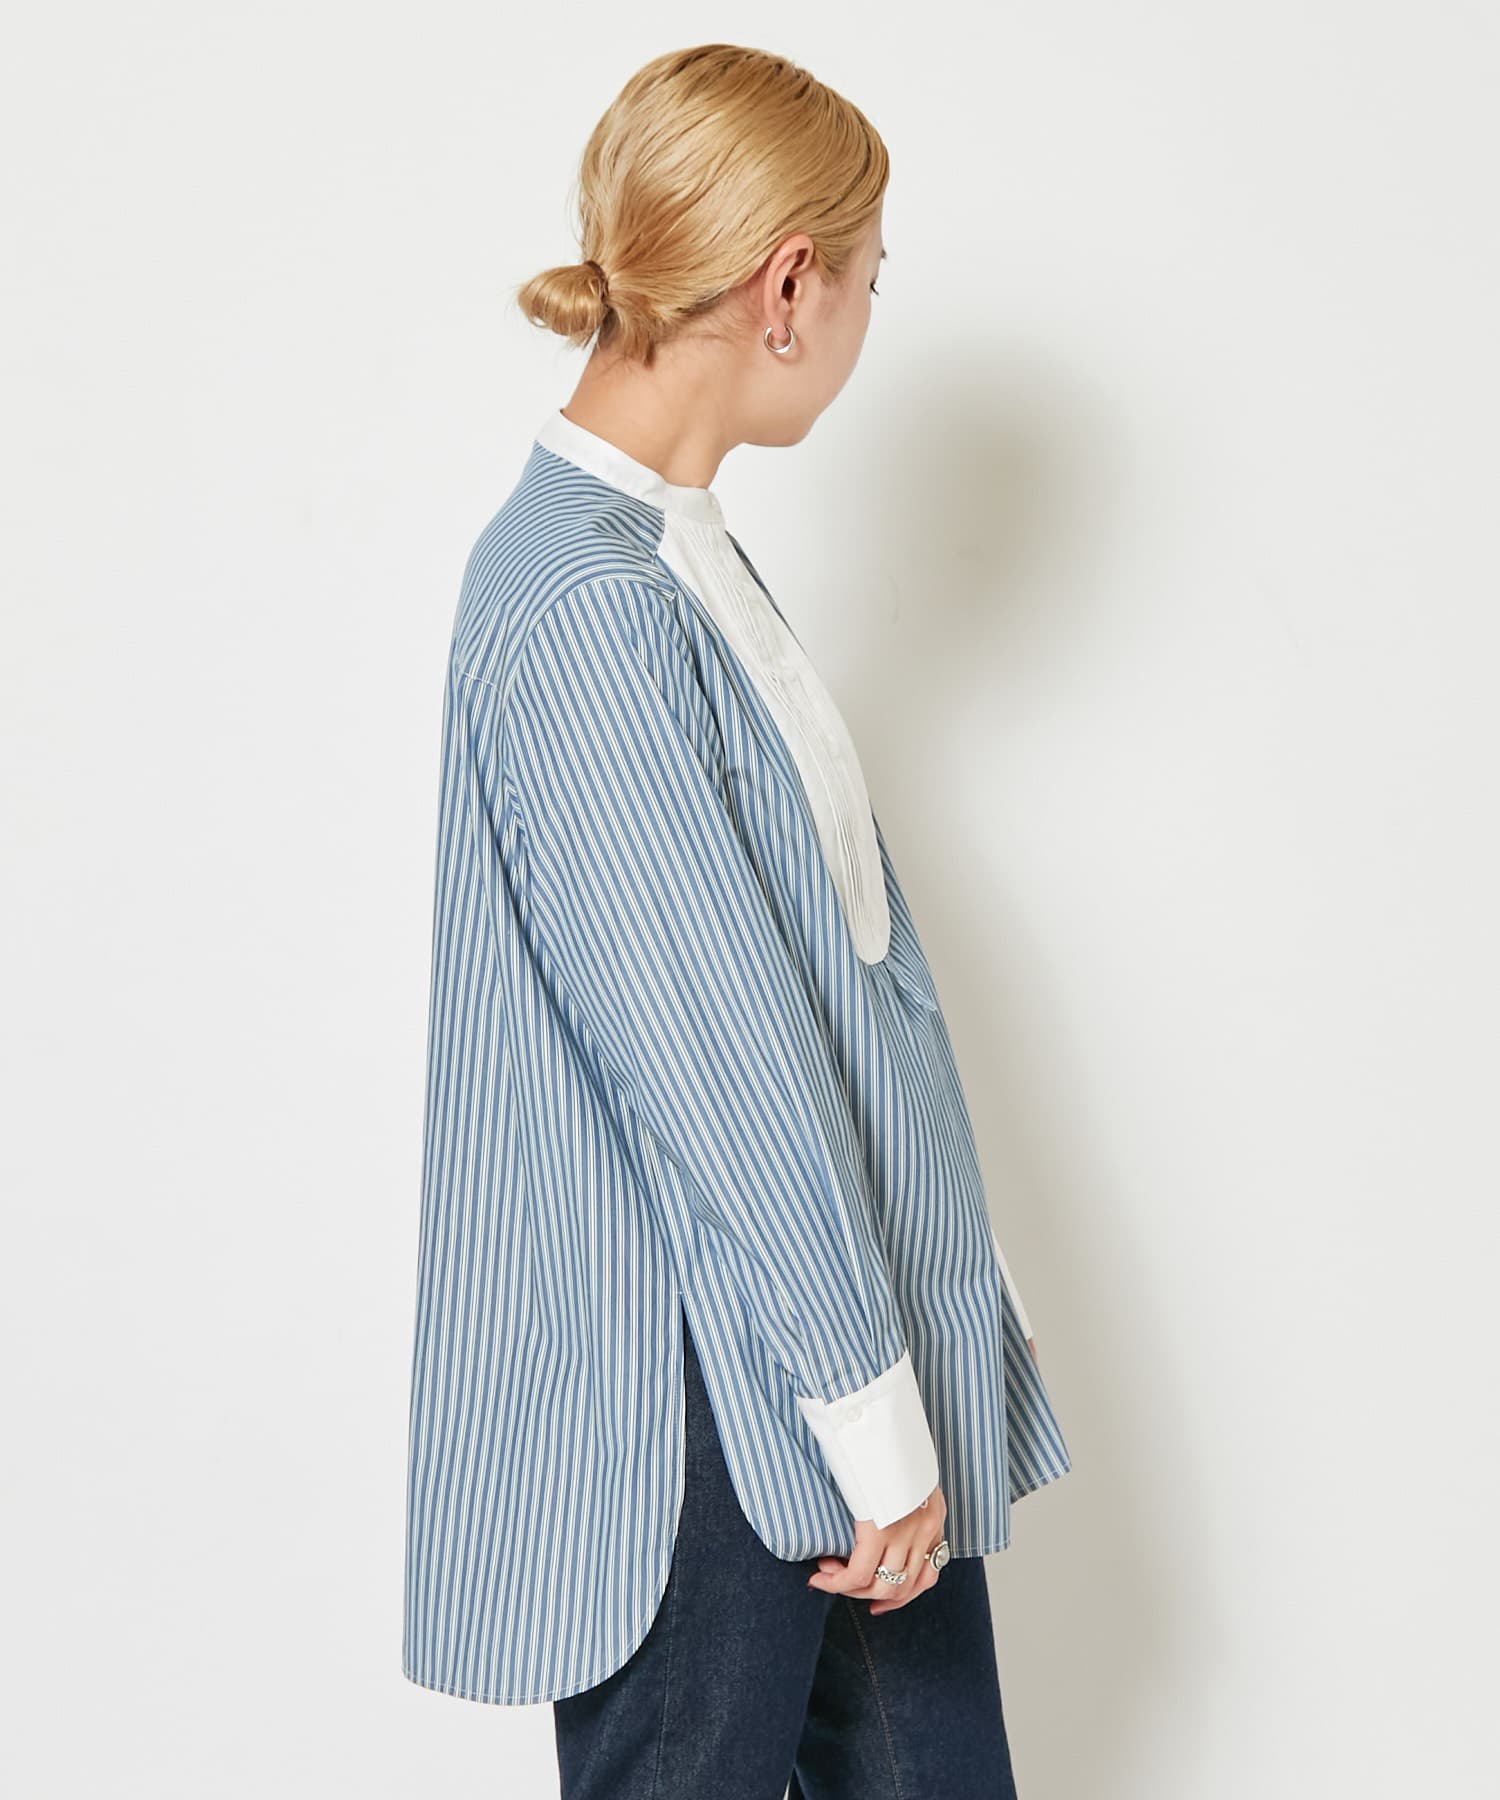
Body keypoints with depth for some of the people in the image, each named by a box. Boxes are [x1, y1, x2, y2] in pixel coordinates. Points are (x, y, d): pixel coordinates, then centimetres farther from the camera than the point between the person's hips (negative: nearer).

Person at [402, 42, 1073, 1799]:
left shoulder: (678, 550, 10)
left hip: (834, 1280, 9)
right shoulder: (583, 610, -21)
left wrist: (953, 1302, 19)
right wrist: (872, 1420, -15)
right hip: (698, 1396, -9)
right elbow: (717, 1060, -21)